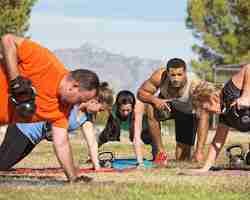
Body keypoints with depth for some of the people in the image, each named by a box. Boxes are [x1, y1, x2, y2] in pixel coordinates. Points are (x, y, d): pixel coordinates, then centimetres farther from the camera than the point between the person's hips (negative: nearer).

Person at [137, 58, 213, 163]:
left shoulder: (195, 85, -41)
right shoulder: (160, 76, -33)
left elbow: (203, 116, -46)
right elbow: (141, 92, -19)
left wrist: (199, 150, -53)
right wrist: (154, 100, -43)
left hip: (187, 113, -2)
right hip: (165, 103, 2)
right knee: (152, 109, -32)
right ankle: (160, 150, -16)